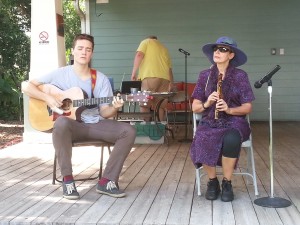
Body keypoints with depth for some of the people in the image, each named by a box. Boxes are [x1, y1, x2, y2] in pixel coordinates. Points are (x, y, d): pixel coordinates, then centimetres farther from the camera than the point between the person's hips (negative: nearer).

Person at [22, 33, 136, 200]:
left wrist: (114, 108, -20)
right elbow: (27, 86, 0)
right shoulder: (61, 74, 1)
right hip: (72, 124, -3)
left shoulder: (101, 79, 6)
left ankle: (107, 181, -17)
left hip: (95, 125, 3)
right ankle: (67, 179, -26)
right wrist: (47, 98, -15)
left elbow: (104, 113, 3)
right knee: (61, 123, -40)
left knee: (129, 131, -21)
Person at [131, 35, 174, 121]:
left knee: (144, 105, -5)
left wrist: (133, 73, -4)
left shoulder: (146, 42, 15)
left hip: (150, 76, -5)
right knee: (161, 106, 5)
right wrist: (171, 83, 27)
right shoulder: (164, 48, 31)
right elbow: (170, 68, 25)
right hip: (165, 78, 5)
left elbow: (139, 55, -3)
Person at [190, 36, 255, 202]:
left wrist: (229, 109, -18)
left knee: (231, 140, -37)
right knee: (202, 141, -33)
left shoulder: (240, 76, 1)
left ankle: (227, 183, -11)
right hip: (210, 122, 2)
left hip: (234, 122, -2)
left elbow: (248, 107, 0)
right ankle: (212, 182, -5)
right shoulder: (205, 75, 7)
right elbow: (195, 107, 7)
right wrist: (206, 104, -14)